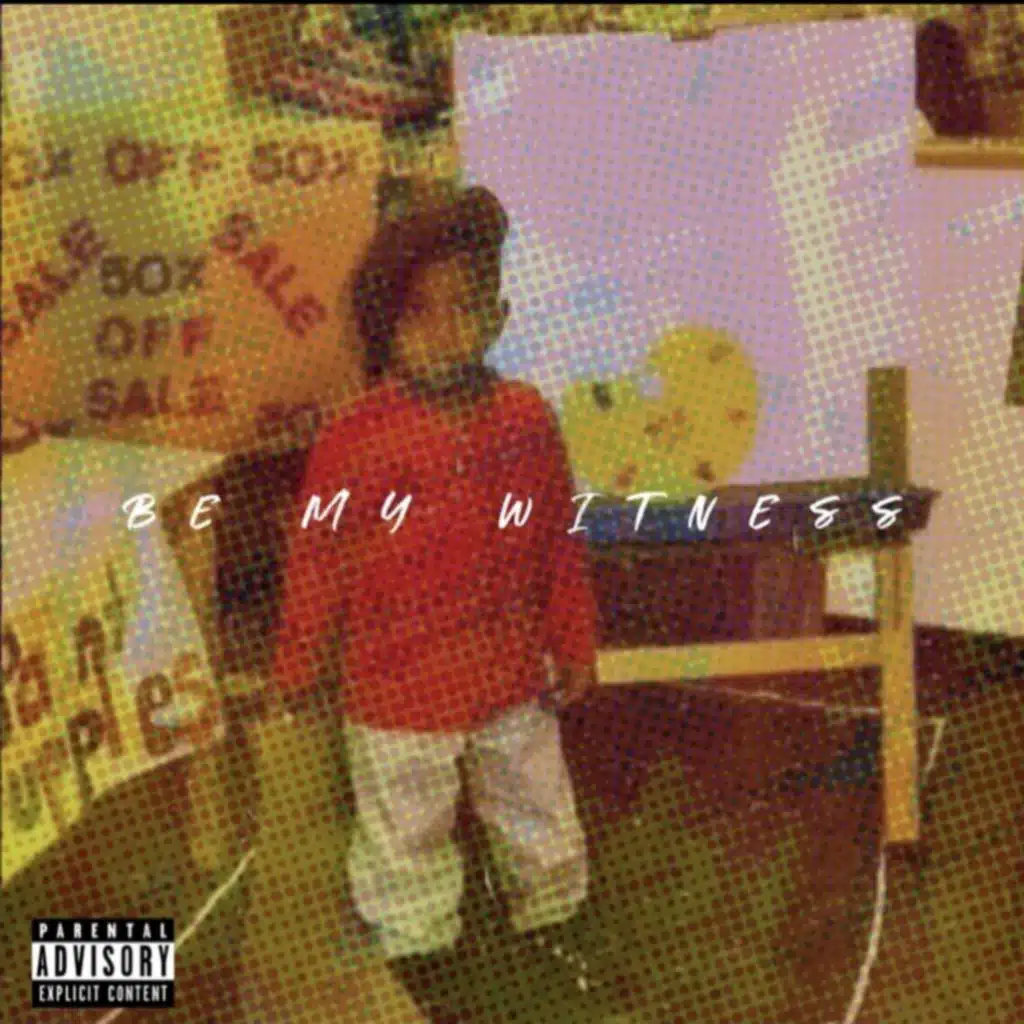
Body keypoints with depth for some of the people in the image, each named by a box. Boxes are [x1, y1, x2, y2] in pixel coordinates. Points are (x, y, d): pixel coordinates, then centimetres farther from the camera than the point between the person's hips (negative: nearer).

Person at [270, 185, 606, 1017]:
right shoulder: (356, 440, -17)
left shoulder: (528, 420, -7)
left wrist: (574, 645, 7)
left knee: (537, 808, 23)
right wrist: (299, 666, -2)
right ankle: (420, 948, 35)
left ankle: (553, 921, 47)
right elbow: (318, 560, -8)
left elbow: (562, 543, 2)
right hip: (397, 688, -3)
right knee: (407, 827, 14)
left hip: (514, 676, 3)